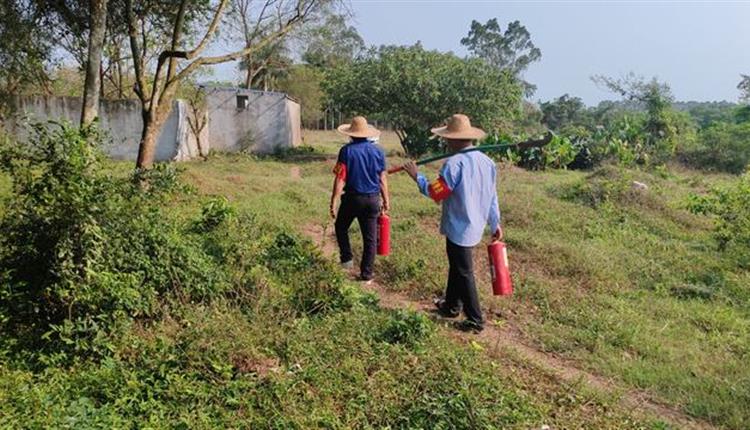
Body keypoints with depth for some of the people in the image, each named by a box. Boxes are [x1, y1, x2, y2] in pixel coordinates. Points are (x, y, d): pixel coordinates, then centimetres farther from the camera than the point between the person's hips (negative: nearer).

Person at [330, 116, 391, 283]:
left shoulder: (347, 150, -10)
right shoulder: (378, 151, 1)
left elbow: (340, 179, -13)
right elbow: (383, 179, 5)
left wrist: (333, 202, -8)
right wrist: (386, 199, 16)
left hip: (352, 198, -3)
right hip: (373, 199, 3)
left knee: (341, 228, 24)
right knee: (370, 238, 9)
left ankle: (347, 259, 19)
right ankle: (367, 274, 14)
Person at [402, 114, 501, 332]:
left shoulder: (455, 163, -22)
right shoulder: (487, 161, 4)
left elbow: (436, 193, -20)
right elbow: (492, 196, 10)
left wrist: (417, 176, -7)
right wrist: (495, 224, 18)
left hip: (459, 228, -8)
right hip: (475, 227, 8)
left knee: (464, 273, 4)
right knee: (456, 266, 24)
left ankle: (475, 320, 13)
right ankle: (451, 305, 38)